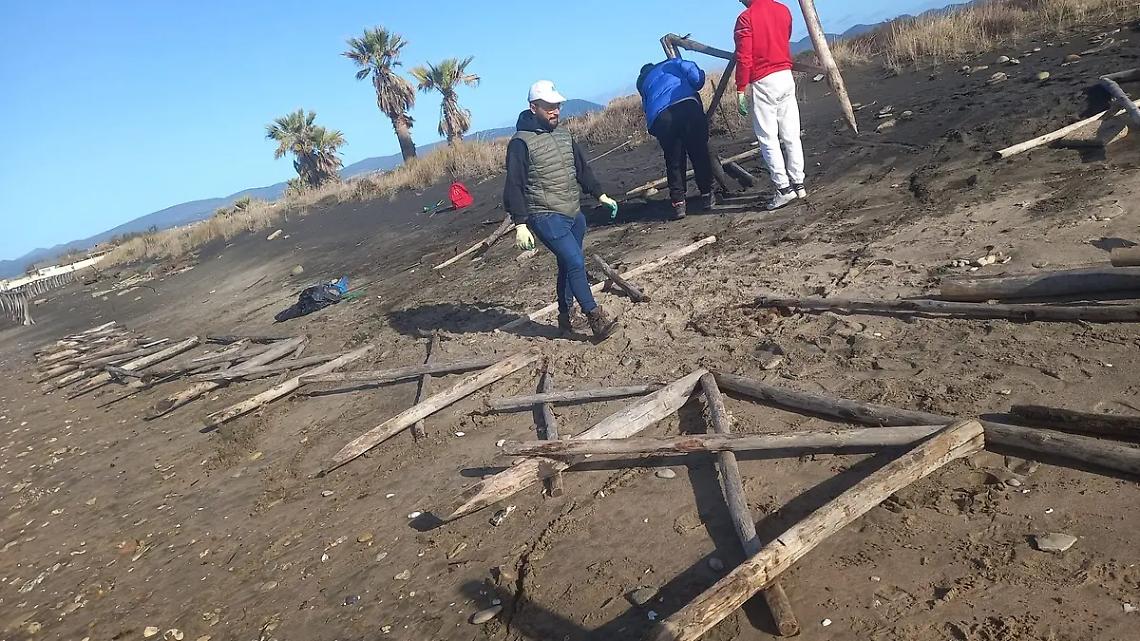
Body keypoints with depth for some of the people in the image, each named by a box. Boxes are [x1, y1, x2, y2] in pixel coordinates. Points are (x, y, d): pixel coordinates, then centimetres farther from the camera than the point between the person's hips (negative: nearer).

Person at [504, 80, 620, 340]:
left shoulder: (564, 134, 12)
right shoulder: (521, 142, -11)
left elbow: (582, 168, 21)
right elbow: (514, 186, -12)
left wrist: (601, 195, 15)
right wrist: (520, 224, -17)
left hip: (574, 214, 8)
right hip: (546, 218, -7)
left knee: (568, 265, 14)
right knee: (575, 262, -14)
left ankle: (565, 316, 29)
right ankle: (595, 317, -6)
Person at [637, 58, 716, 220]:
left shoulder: (642, 83, 35)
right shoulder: (672, 64, 31)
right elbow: (692, 70, 11)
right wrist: (696, 89, 26)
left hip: (659, 118, 1)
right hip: (687, 104, -1)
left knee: (673, 161, 13)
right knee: (700, 153, 11)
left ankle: (678, 202, 5)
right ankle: (707, 196, 15)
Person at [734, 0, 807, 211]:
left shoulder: (746, 18, -9)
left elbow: (744, 58, -13)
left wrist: (740, 90, -9)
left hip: (763, 82, -6)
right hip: (787, 77, 6)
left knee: (768, 139, -2)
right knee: (791, 136, 9)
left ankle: (783, 187, -7)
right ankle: (798, 184, 12)